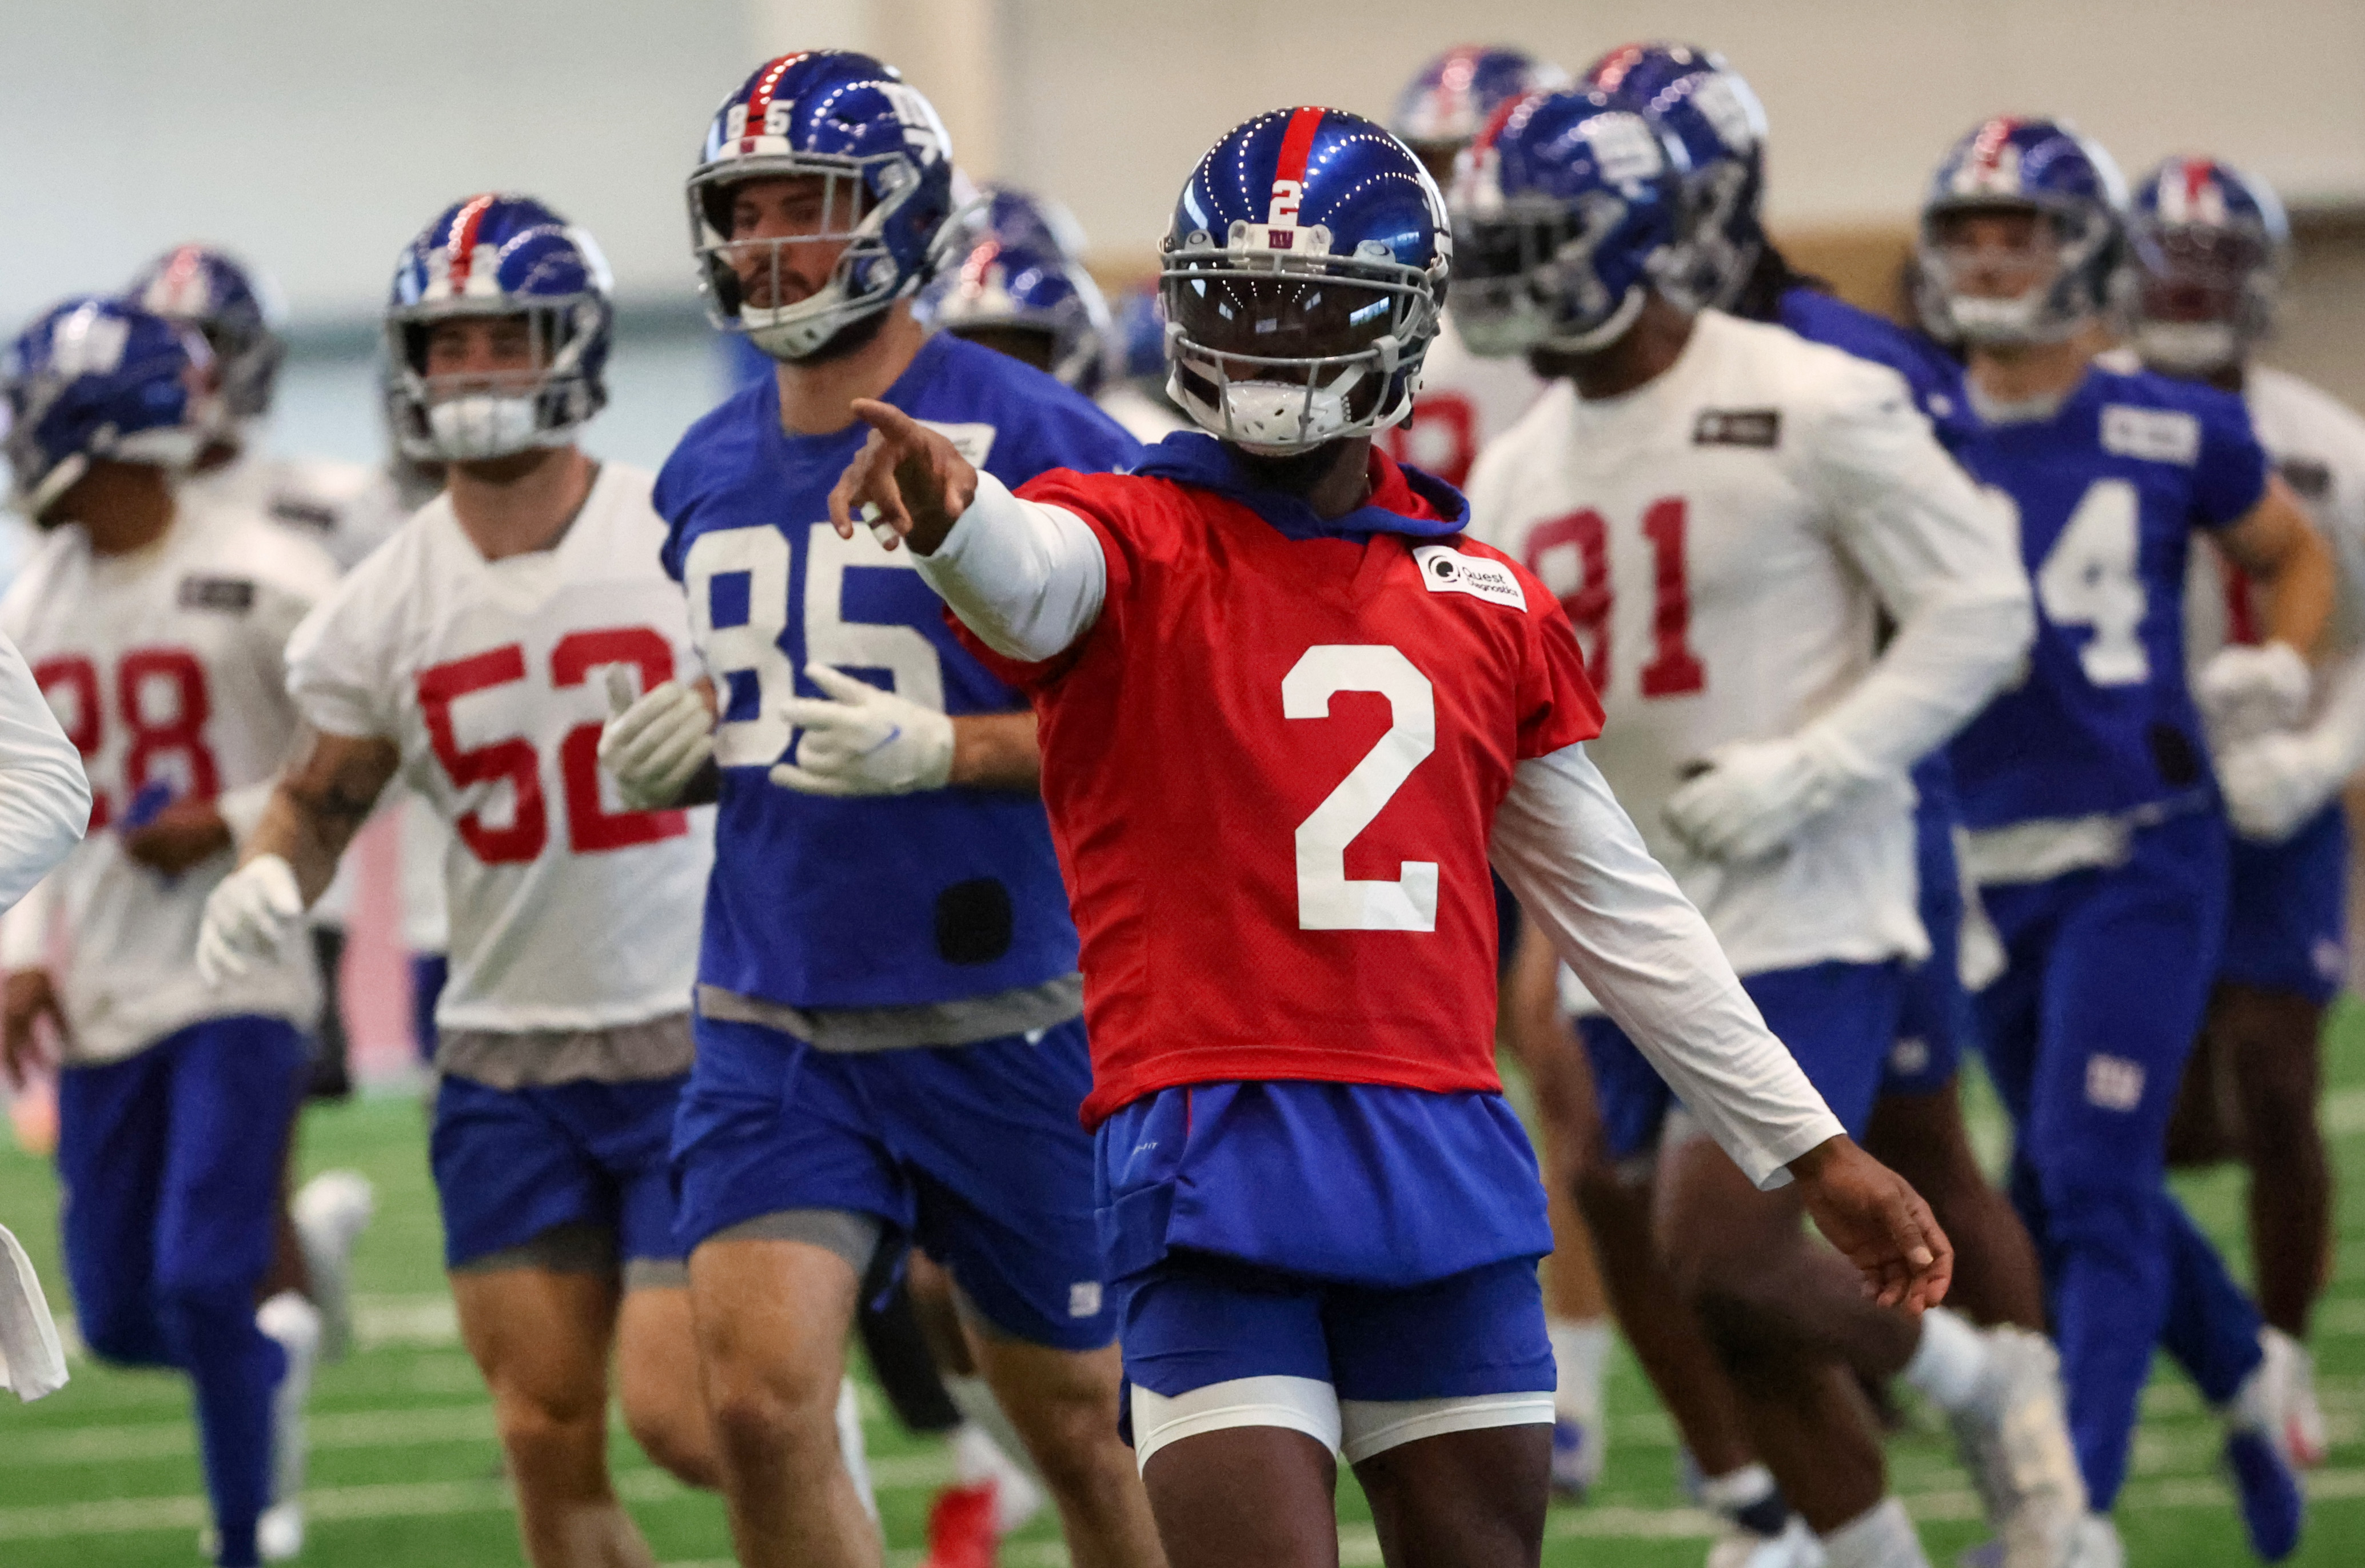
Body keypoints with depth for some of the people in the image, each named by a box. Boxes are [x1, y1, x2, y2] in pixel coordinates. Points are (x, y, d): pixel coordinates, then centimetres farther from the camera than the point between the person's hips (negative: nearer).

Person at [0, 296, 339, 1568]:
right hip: (103, 999, 6)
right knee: (118, 1316, 5)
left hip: (237, 984, -6)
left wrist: (227, 824, -16)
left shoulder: (263, 582, -12)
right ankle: (280, 1353, 36)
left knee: (200, 1283, -14)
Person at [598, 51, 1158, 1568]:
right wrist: (674, 748, 0)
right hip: (773, 1026, 4)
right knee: (760, 1401, -12)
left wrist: (943, 750, -24)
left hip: (999, 1024, -4)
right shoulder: (709, 474, 8)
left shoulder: (1030, 443, -11)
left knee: (1081, 1424, 11)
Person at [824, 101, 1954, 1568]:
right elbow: (1022, 579, -24)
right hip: (1215, 1155, -5)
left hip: (1446, 1162, 5)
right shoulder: (1134, 541, 2)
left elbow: (1620, 907, 21)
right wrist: (948, 506, -49)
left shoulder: (1491, 606, 15)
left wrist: (1816, 1153, 21)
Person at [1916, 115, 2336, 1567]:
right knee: (2082, 1188, 15)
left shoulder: (2173, 437, -3)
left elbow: (2295, 553, 14)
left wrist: (2283, 658, -4)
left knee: (2090, 1180, -13)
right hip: (1986, 866, 4)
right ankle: (2248, 1382, 40)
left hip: (2138, 857, -4)